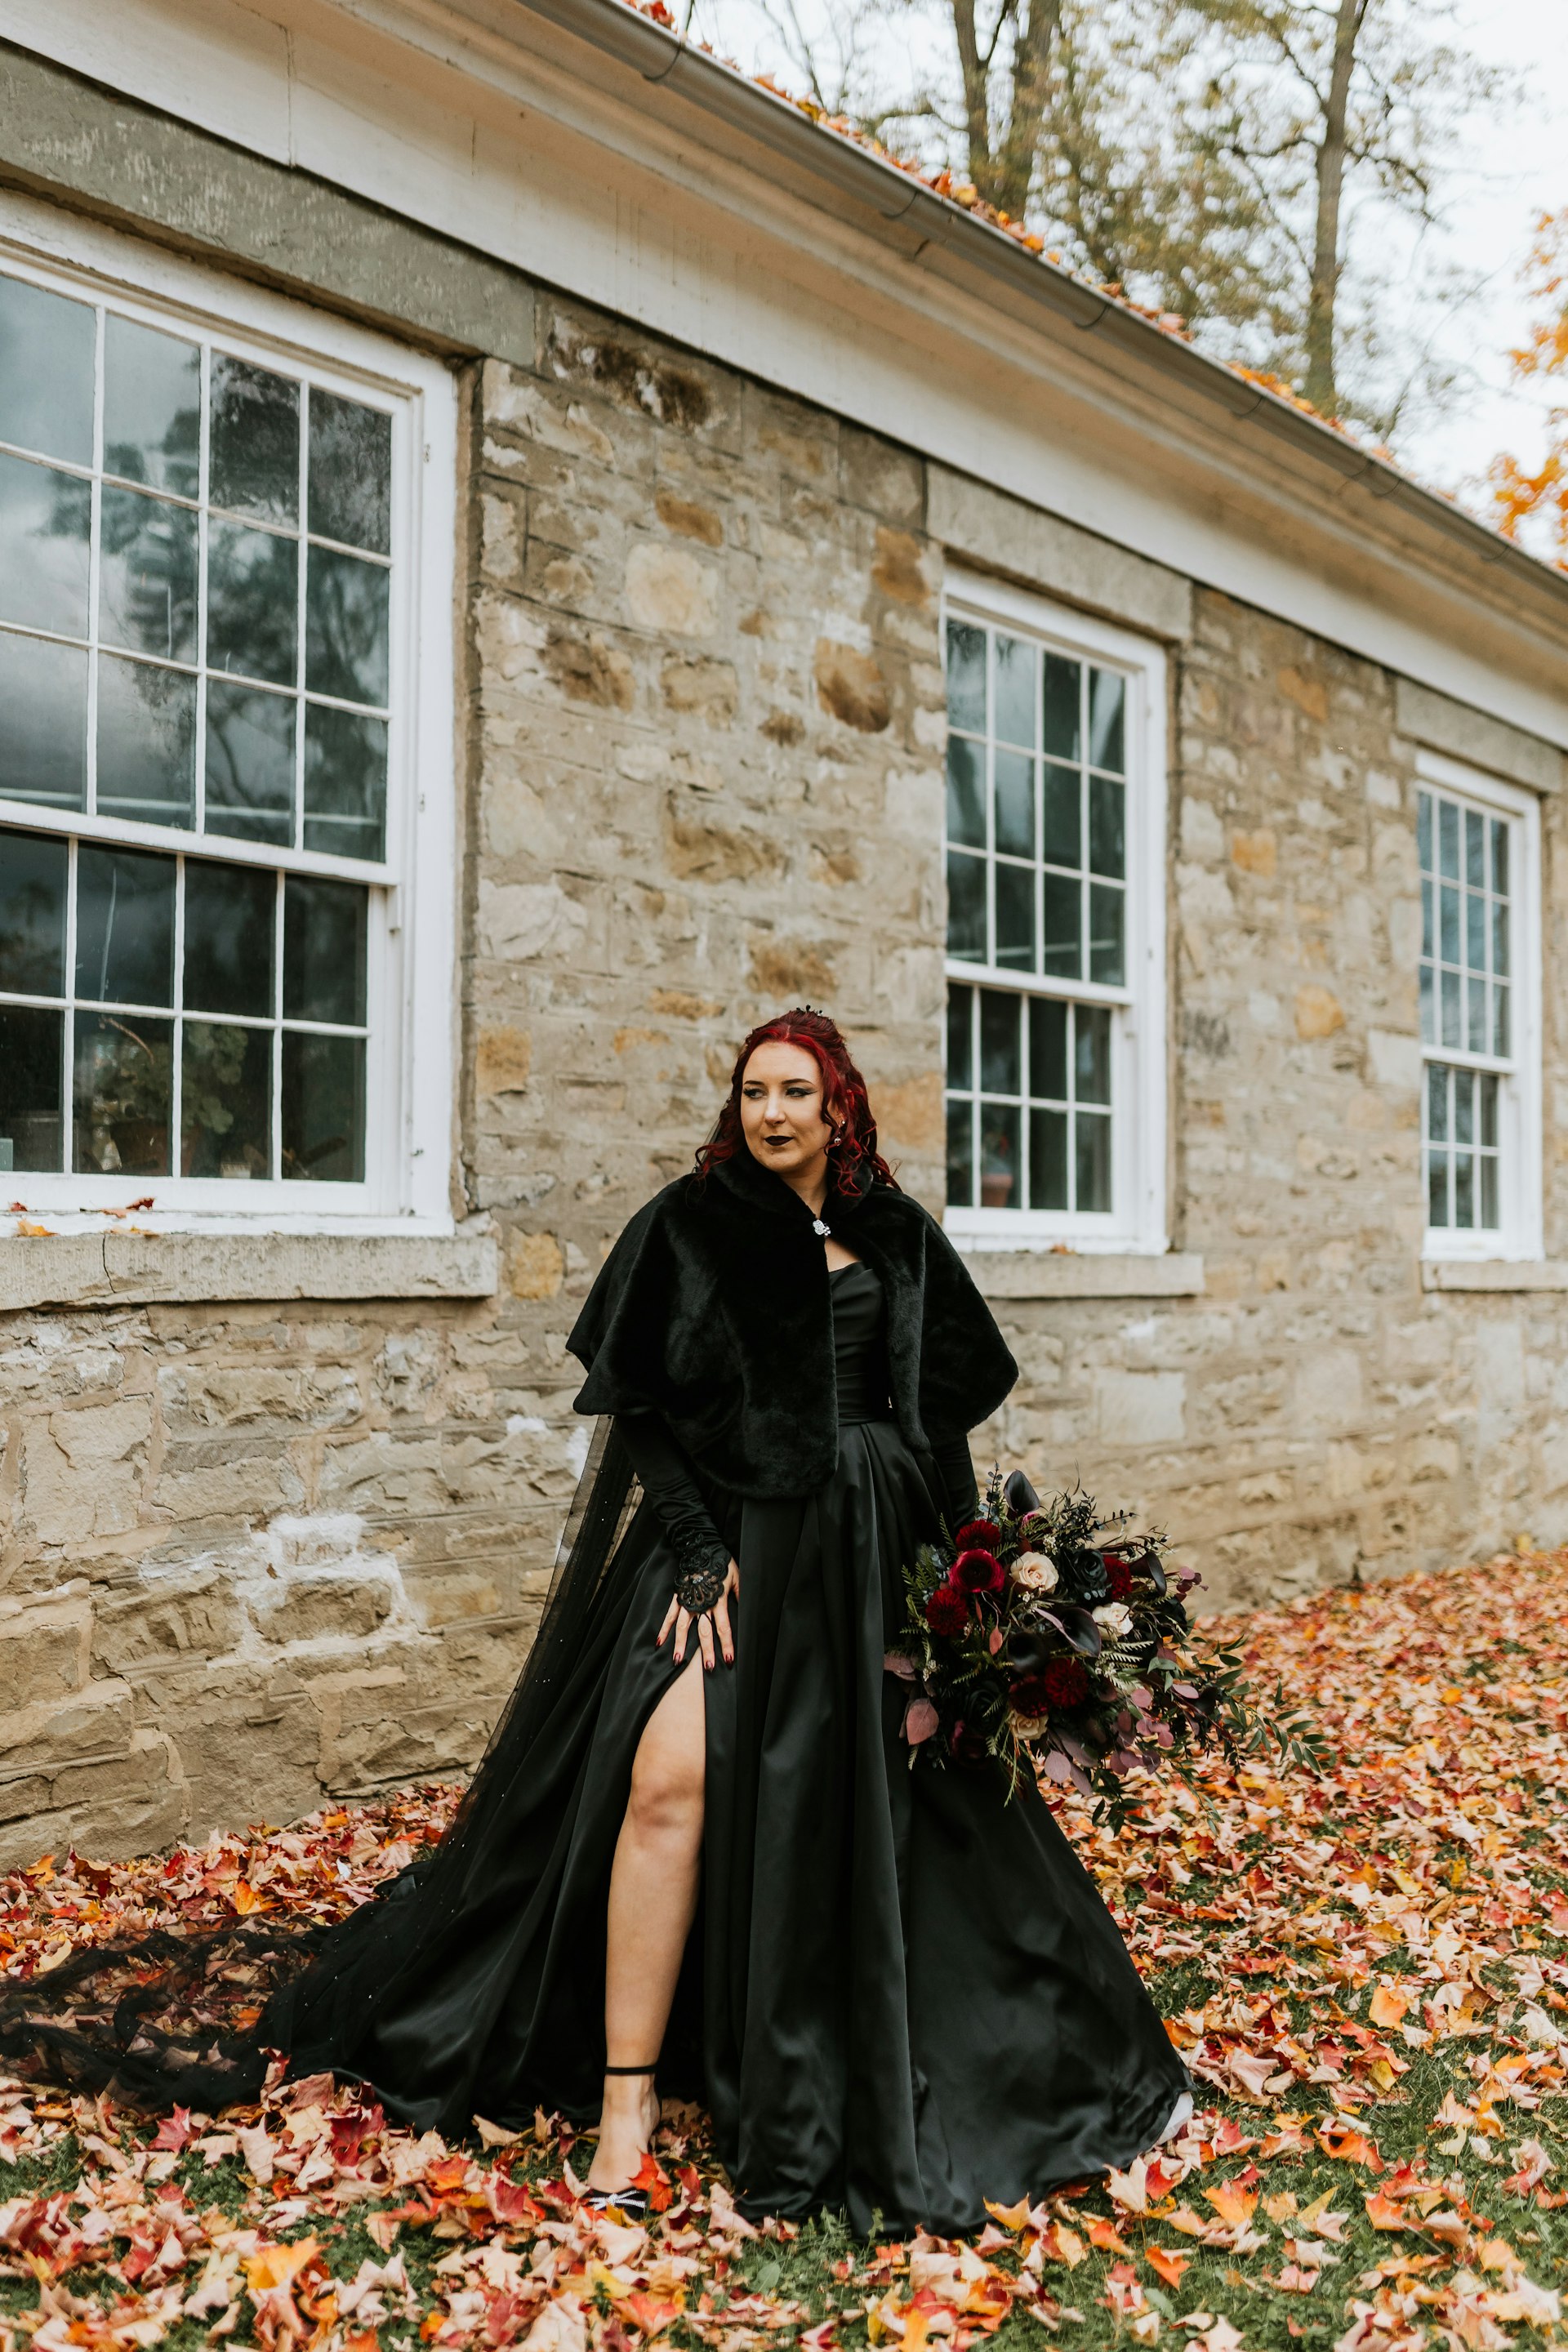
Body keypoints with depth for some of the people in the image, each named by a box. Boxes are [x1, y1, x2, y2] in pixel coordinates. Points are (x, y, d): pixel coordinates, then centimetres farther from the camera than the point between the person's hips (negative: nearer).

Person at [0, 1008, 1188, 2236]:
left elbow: (947, 1409, 11)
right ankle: (629, 2088, -6)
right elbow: (641, 1407, -3)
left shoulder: (902, 1240, 8)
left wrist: (934, 1573, 2)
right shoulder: (688, 1224, 0)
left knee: (857, 1801, 6)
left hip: (863, 1553, 3)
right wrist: (698, 1553, -11)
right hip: (718, 1536, -2)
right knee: (671, 1777, -19)